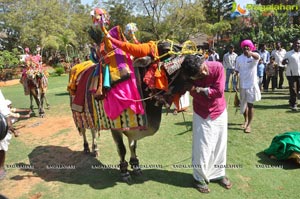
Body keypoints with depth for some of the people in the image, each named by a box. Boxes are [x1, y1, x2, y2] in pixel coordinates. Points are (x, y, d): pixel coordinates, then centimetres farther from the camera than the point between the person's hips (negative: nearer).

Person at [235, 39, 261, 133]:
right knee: (243, 104, 16)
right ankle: (246, 120, 38)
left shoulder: (254, 56, -10)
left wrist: (251, 53, -59)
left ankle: (249, 125, 9)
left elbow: (257, 56, -36)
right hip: (242, 84, 4)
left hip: (252, 84, -4)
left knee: (250, 105, -1)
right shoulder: (239, 58, 2)